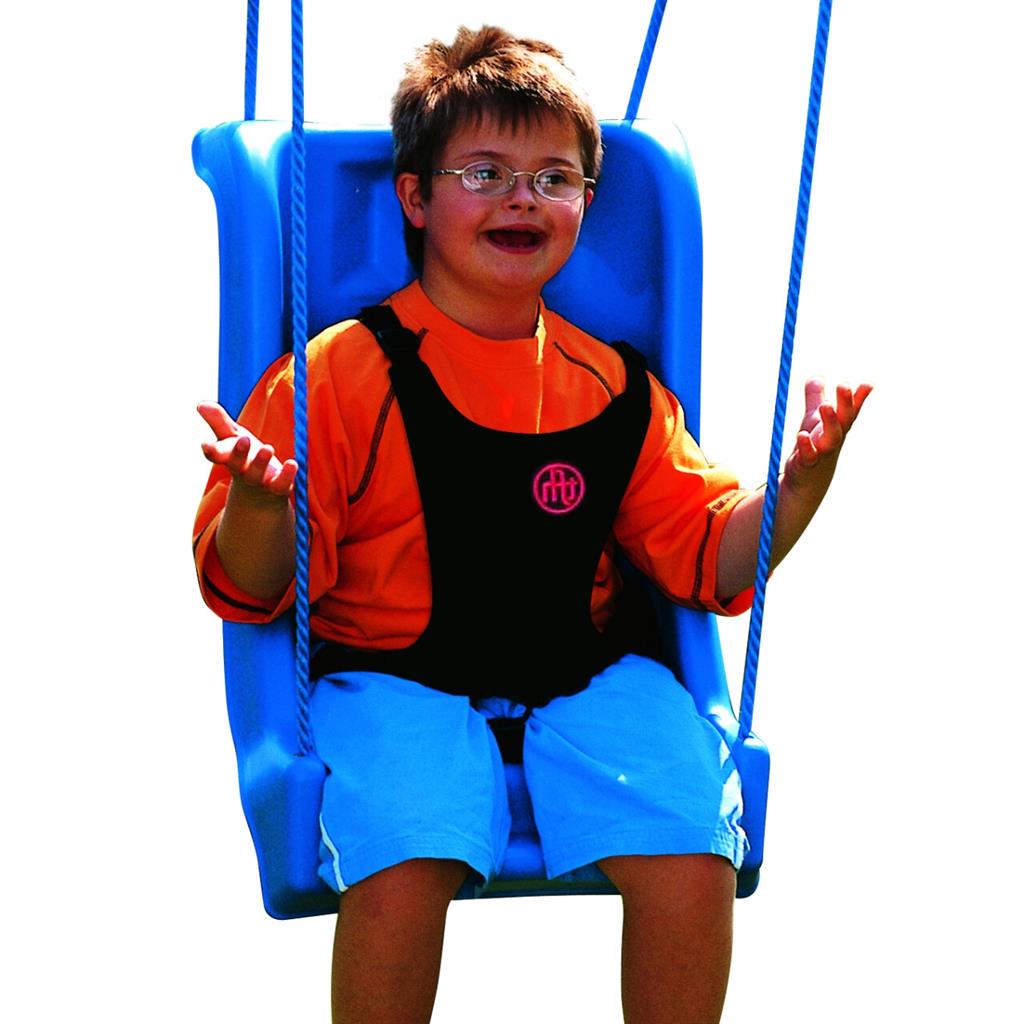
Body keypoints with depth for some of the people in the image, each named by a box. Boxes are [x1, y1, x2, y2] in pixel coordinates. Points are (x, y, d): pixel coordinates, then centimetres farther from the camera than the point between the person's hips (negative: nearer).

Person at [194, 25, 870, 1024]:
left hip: (583, 681, 3)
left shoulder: (617, 387, 12)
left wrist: (802, 479, -3)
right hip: (394, 682, -3)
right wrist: (256, 505, -25)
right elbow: (250, 587, -3)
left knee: (693, 862, -22)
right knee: (401, 875, -32)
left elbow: (705, 556, 14)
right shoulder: (342, 373, -2)